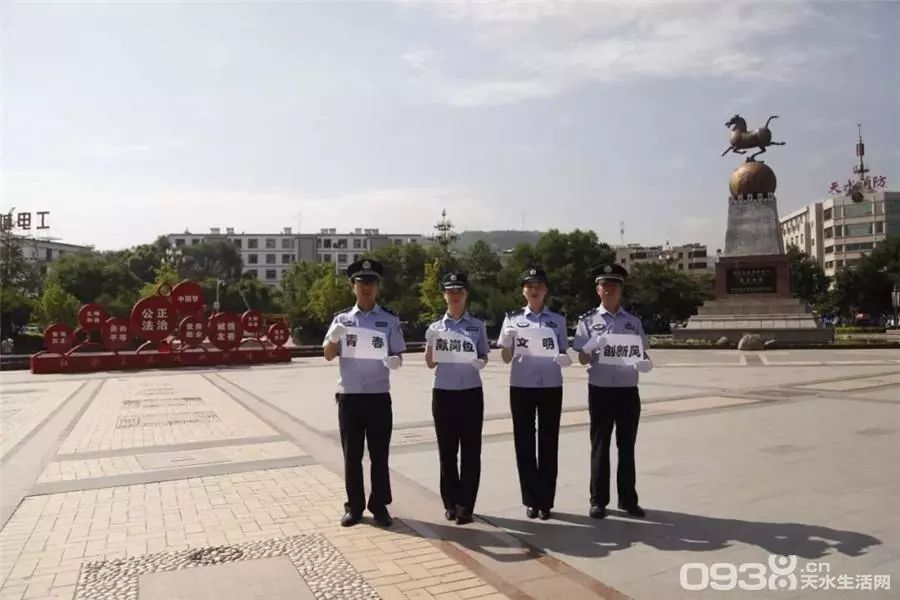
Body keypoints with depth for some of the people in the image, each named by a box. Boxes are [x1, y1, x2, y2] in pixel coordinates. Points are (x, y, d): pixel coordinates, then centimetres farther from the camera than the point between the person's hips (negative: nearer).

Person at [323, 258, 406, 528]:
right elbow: (328, 355, 1)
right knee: (352, 454, 8)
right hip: (349, 395, 1)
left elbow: (398, 354, 4)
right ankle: (354, 506, 20)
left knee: (379, 454, 5)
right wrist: (334, 338, -20)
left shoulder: (389, 319, 2)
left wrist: (395, 361, -19)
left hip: (378, 395, -1)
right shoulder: (342, 319, 4)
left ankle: (379, 506, 18)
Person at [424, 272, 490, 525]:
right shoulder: (435, 327, 5)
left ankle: (465, 505, 9)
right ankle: (450, 502, 20)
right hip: (443, 393, 1)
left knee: (470, 450, 0)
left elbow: (484, 357, 7)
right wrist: (431, 342, -14)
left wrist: (479, 362, -15)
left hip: (471, 393, -1)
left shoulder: (477, 326, 4)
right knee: (447, 450, 8)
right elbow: (430, 363, 3)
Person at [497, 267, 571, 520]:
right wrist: (509, 340, -18)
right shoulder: (513, 318, 4)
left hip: (551, 387, 1)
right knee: (524, 443, 3)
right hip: (521, 387, 0)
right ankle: (531, 500, 15)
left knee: (548, 443, 5)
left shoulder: (557, 319, 7)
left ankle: (545, 501, 15)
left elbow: (563, 354, 7)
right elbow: (506, 357, 3)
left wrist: (564, 359, -16)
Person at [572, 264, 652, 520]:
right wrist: (590, 350, -23)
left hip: (628, 391, 2)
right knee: (600, 445, 6)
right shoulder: (588, 320, 0)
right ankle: (598, 501, 16)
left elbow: (642, 354, 9)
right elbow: (582, 358, -2)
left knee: (626, 446, 10)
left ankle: (628, 499, 22)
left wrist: (644, 363, -13)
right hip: (600, 390, -2)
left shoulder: (633, 321, 7)